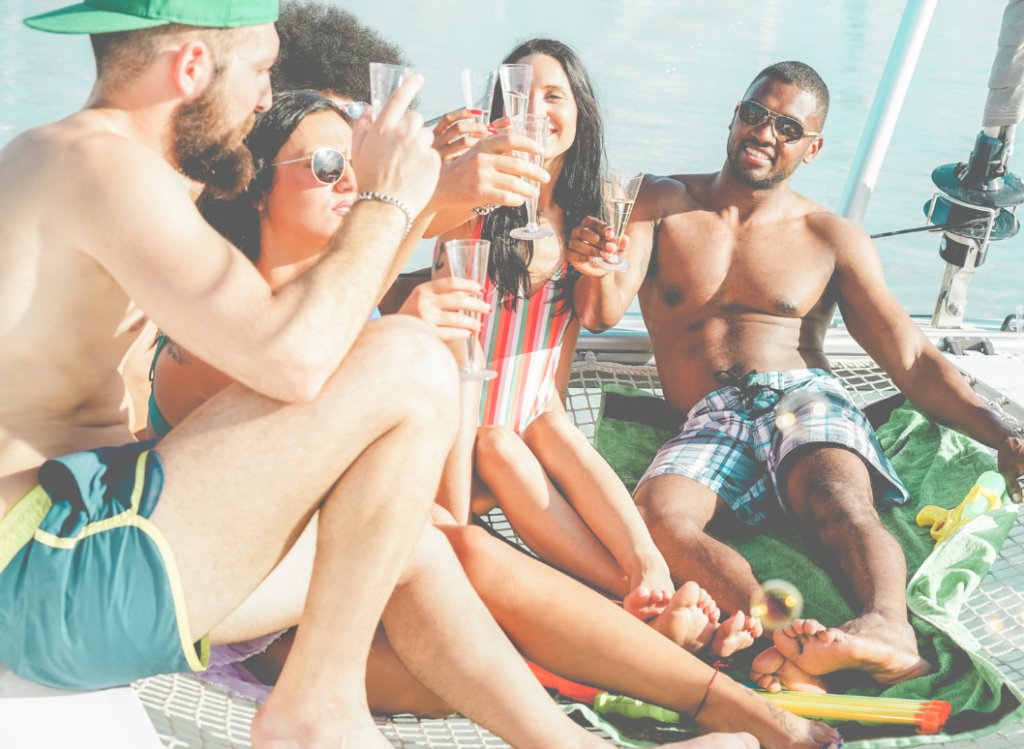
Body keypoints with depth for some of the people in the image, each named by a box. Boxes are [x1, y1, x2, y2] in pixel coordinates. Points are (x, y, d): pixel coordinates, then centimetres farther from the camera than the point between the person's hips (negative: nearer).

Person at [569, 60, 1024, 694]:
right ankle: (789, 641, -53)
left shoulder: (832, 238, 16)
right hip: (709, 424, 0)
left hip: (805, 400, 0)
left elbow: (913, 361, 11)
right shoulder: (661, 204, 17)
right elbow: (605, 312, 2)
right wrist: (595, 273, -24)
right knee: (655, 514, -34)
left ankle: (887, 626, -60)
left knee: (840, 500, -35)